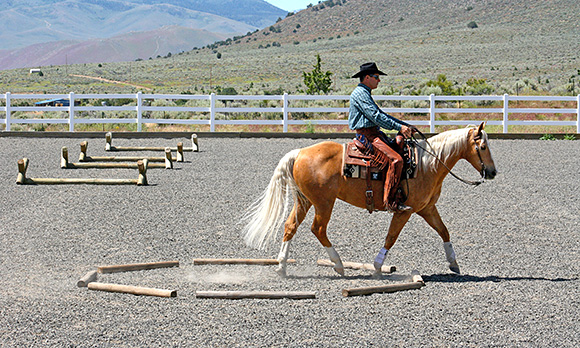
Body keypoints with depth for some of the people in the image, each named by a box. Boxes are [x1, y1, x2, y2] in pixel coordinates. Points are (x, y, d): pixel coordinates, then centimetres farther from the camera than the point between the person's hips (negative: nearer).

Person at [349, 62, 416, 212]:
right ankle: (390, 201, -26)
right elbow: (376, 116, -20)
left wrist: (406, 126, 18)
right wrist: (399, 127, -21)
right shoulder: (360, 93, -11)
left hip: (373, 133, 11)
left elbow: (381, 115, 25)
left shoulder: (365, 93, 24)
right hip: (366, 134, -11)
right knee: (395, 159, -24)